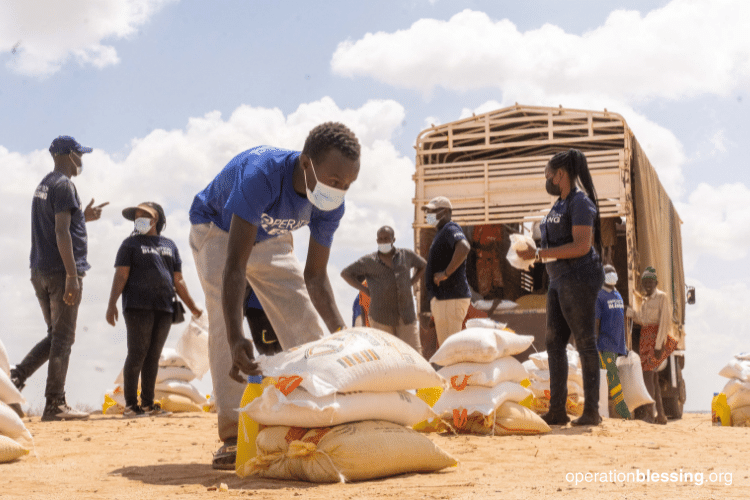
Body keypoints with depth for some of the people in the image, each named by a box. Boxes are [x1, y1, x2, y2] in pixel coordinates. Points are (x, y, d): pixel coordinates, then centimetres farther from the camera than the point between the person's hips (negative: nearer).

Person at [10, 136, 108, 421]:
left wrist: (83, 217, 27)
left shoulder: (43, 186, 18)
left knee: (56, 336, 17)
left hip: (39, 271, 9)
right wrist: (72, 276, -21)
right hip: (61, 271, -9)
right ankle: (55, 406, 1)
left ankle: (16, 377, 3)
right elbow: (61, 233, -19)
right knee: (63, 339, -3)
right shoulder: (63, 185, -11)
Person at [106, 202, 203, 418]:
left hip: (163, 310, 4)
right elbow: (121, 275, -1)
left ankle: (148, 404, 12)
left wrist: (192, 306, 17)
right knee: (137, 354, -7)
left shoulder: (169, 245, 20)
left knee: (153, 356, 6)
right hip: (138, 307, -4)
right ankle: (130, 405, -3)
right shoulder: (131, 243, 8)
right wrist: (112, 303, -13)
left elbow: (178, 280, 21)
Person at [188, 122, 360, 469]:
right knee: (224, 323, -24)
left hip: (269, 239, 5)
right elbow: (236, 263, -47)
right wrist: (235, 337, -58)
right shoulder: (261, 174, -44)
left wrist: (342, 333, -27)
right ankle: (233, 435, -21)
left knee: (305, 323, -1)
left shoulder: (331, 203, -25)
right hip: (217, 230, -5)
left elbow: (315, 275, -15)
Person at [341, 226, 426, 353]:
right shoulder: (369, 261, 4)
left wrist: (411, 283, 10)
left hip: (406, 317, 2)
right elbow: (345, 273, 9)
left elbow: (423, 266, 26)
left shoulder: (406, 255, 9)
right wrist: (365, 290, 0)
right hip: (381, 318, -2)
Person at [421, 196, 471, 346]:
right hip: (441, 299, 10)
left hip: (450, 300, -10)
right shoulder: (441, 233, 22)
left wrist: (446, 273, -27)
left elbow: (464, 247, -32)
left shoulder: (450, 229, -10)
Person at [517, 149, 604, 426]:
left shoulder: (580, 202, -10)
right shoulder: (559, 205, 17)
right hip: (559, 280, 10)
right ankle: (557, 409, 10)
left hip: (579, 278, -9)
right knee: (554, 343, 7)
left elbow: (582, 246, -20)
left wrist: (539, 254, -20)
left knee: (585, 342, -6)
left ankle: (592, 411, -1)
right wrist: (535, 253, 9)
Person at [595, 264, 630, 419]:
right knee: (612, 374, -12)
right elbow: (595, 321, -11)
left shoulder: (618, 295, 18)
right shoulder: (598, 296, -6)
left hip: (616, 343, 8)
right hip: (604, 342, -8)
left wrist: (624, 344, 20)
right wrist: (594, 344, -16)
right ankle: (621, 406, -11)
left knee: (608, 376, 7)